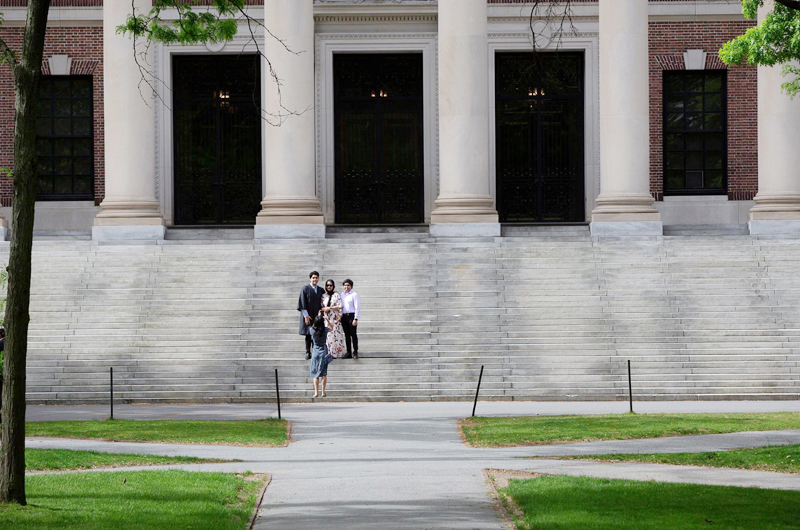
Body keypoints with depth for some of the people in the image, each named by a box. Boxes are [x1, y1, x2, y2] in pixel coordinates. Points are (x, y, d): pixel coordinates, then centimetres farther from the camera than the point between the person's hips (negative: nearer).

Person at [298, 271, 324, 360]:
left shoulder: (321, 290, 10)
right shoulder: (305, 289, -3)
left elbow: (322, 303, 13)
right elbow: (303, 303, -6)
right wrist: (306, 315, -12)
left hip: (317, 316, 3)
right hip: (308, 316, -3)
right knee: (308, 335, 0)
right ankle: (308, 353, 4)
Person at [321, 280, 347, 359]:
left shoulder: (336, 295, 1)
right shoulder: (324, 296, 13)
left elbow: (339, 306, -6)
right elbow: (321, 307, 16)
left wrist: (329, 308, -10)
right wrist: (324, 309, -5)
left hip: (335, 318, -3)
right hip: (327, 318, 3)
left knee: (336, 335, -6)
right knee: (328, 335, -3)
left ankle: (337, 353, -4)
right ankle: (329, 353, -1)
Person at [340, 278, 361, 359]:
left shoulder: (354, 295, -5)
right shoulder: (342, 295, 15)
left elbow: (357, 307, -9)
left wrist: (355, 319, -14)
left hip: (351, 316, -6)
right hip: (344, 316, 6)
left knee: (353, 334, -4)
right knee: (347, 335, 8)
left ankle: (355, 352, 1)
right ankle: (348, 352, 12)